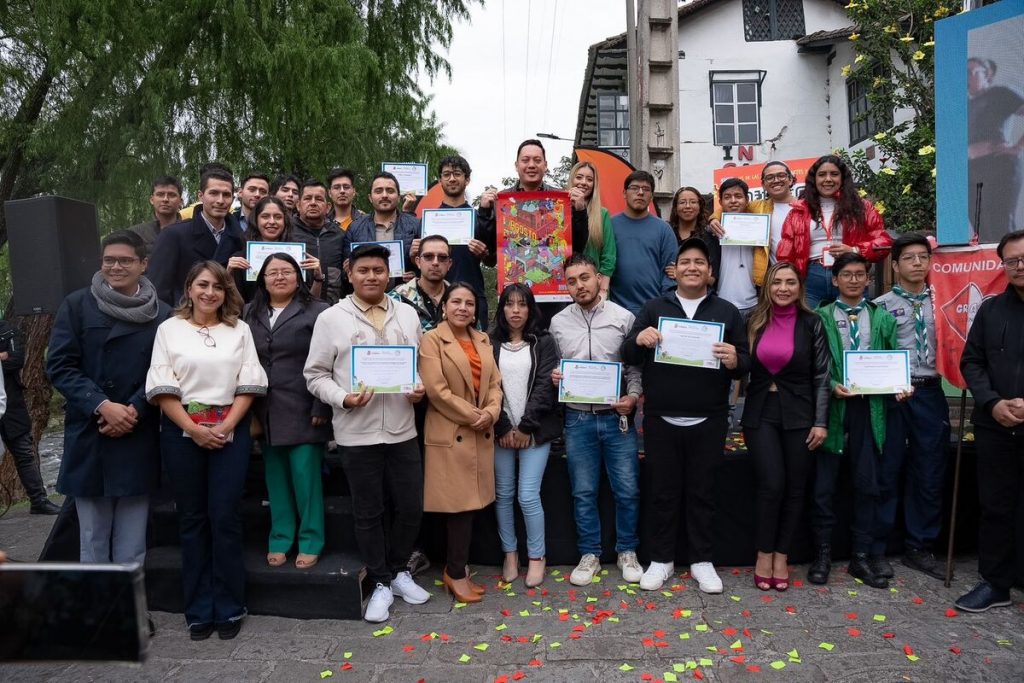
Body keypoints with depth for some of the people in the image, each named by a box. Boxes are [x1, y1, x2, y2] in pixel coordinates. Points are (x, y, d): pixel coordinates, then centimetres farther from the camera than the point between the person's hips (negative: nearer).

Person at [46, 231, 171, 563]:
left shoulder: (162, 314, 1)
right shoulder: (77, 305, 2)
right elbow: (59, 366, -3)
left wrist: (134, 411, -13)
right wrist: (102, 406, -15)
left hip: (138, 440, 0)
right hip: (88, 438, 0)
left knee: (132, 545, 7)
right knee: (93, 541, 9)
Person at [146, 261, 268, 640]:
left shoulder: (240, 330, 8)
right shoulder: (169, 329, 6)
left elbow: (249, 384, 3)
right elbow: (161, 387, -1)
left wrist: (225, 427, -9)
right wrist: (193, 428, -10)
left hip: (230, 432, 0)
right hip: (182, 432, 0)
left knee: (224, 517, -1)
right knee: (192, 519, 7)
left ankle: (229, 608, 11)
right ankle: (199, 611, 16)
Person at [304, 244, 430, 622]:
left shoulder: (408, 315, 7)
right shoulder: (331, 318, -3)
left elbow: (423, 362, 15)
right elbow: (315, 375, -2)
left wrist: (421, 388, -5)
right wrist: (344, 398, -17)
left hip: (402, 429, 3)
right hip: (357, 432, -3)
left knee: (411, 506, 10)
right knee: (368, 513, 9)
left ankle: (398, 571, 34)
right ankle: (381, 584, 26)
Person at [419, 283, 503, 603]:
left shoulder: (483, 340, 14)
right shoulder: (432, 339, -6)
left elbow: (495, 382, 11)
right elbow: (436, 389, -14)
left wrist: (491, 412, -8)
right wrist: (472, 416, -12)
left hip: (481, 434, 6)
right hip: (450, 434, -6)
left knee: (470, 503, 10)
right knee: (460, 505, -2)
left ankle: (455, 568, 23)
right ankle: (457, 573, 14)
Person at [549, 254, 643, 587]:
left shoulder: (623, 317, -1)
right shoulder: (558, 323, 5)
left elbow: (636, 366, 1)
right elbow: (553, 368, 13)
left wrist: (633, 396, -14)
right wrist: (553, 378, -9)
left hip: (617, 418, -1)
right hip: (578, 419, 1)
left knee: (627, 490, 6)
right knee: (583, 492, 9)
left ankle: (627, 552, 26)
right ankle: (590, 555, 25)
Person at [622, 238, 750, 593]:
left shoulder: (727, 311, 8)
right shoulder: (654, 308, 8)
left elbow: (746, 364, 5)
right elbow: (627, 357, 2)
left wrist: (734, 360, -19)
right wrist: (638, 339, -21)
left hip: (708, 421, 0)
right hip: (661, 419, 0)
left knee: (702, 491, 10)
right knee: (660, 491, 8)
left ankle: (702, 560, 25)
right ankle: (661, 559, 22)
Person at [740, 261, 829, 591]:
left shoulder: (811, 323, 0)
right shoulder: (753, 322, 4)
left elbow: (822, 375, -1)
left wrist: (821, 422, -5)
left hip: (799, 414, 0)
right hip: (761, 412, 0)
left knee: (795, 488, 5)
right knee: (771, 484, -7)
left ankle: (781, 557, 19)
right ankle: (764, 555, 11)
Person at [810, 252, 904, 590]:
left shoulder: (883, 319, 12)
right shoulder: (821, 317, 2)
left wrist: (900, 386, -9)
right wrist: (832, 386, -19)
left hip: (869, 407, 3)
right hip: (832, 406, -2)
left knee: (867, 483, 8)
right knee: (824, 483, 2)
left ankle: (862, 555, 19)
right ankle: (823, 552, 15)